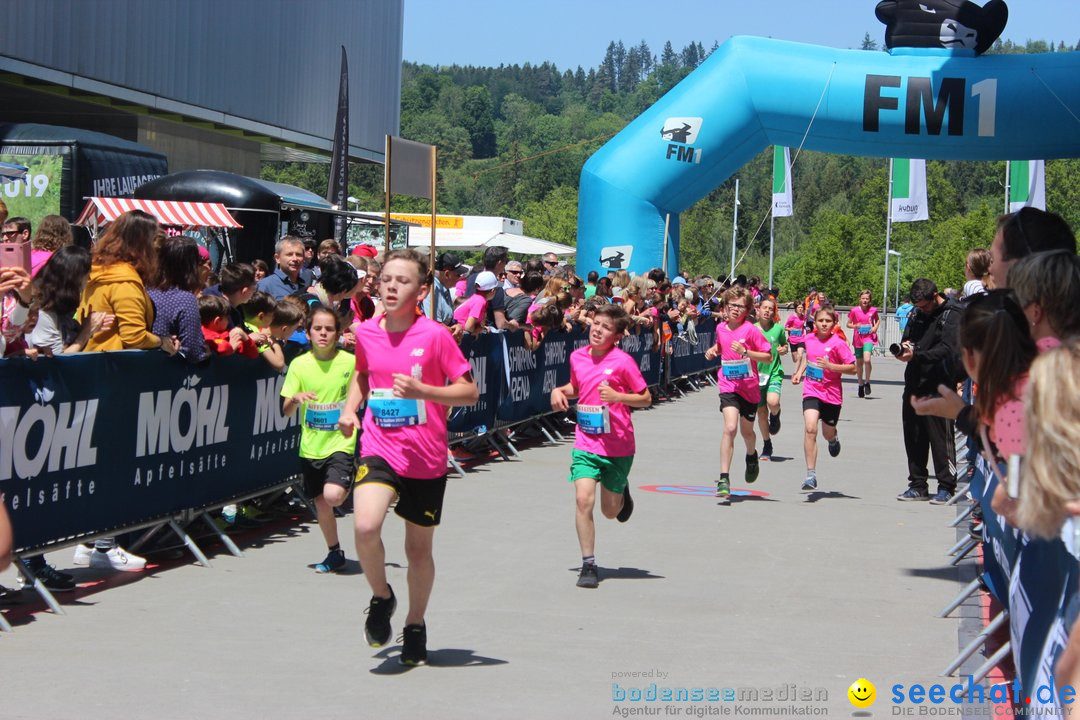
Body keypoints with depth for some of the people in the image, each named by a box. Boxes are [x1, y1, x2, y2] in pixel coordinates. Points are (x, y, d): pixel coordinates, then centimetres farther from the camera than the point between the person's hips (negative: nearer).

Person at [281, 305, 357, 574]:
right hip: (311, 444, 3)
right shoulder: (299, 364, -2)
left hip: (341, 442, -3)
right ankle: (335, 554, 31)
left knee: (333, 496, -23)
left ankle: (350, 488, 12)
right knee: (320, 503, 11)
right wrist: (296, 398, -22)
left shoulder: (350, 362, -7)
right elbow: (285, 410, -2)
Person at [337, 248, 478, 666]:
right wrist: (350, 408, 5)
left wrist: (420, 390, -22)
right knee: (365, 526, -24)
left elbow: (469, 392, -9)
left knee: (418, 548, 11)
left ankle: (415, 626, 35)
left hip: (426, 459, -2)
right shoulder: (366, 333, 2)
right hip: (379, 449, 2)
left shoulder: (434, 335, -10)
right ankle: (381, 597, 5)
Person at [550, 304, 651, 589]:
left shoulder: (623, 361, -11)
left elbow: (646, 398, -6)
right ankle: (588, 565, -5)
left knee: (610, 511, 10)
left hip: (618, 447, -2)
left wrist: (616, 396, -21)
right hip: (586, 444, 2)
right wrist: (560, 391, 1)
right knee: (583, 499, -17)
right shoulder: (577, 357, 3)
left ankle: (621, 490, 48)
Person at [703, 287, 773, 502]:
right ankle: (724, 479, -20)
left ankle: (751, 456, 52)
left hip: (749, 387, -1)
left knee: (746, 431, 16)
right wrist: (714, 351, 3)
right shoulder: (721, 328, 2)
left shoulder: (750, 330, -11)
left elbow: (768, 356, -10)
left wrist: (745, 351, -22)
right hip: (728, 386, 1)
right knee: (730, 428, -19)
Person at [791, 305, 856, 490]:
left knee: (828, 434, 14)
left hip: (832, 394, -1)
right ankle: (811, 475, -19)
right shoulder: (809, 338, 1)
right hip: (811, 391, 1)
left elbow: (853, 368, -11)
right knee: (810, 428, -19)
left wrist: (830, 366, -23)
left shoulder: (837, 343, -11)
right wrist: (799, 372, 11)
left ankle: (833, 439, 56)